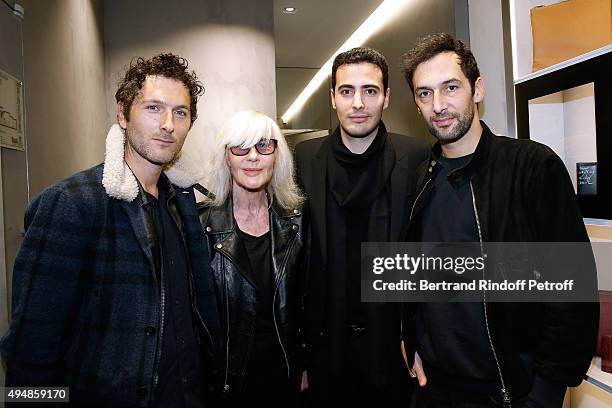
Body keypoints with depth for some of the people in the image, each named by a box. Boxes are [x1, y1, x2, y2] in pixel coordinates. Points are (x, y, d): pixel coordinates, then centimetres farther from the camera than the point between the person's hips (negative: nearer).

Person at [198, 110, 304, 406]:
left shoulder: (294, 219, -3)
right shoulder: (202, 222, -13)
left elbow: (302, 300, 5)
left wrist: (305, 366, 7)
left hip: (285, 371, 3)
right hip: (225, 375, -2)